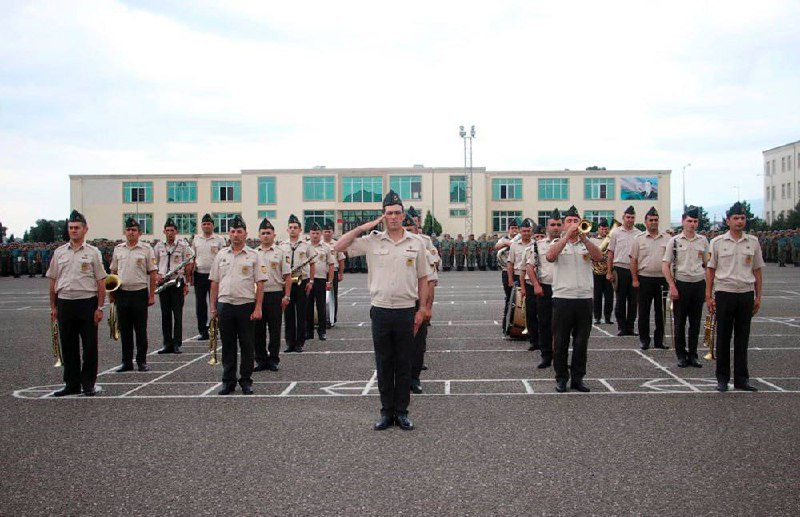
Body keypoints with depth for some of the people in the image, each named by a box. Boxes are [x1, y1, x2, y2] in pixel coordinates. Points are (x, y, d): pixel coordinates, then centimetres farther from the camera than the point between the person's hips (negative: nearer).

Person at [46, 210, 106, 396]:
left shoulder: (93, 253, 0)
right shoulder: (59, 252, 9)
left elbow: (101, 282, -2)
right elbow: (53, 281, 12)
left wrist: (99, 308, -8)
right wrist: (53, 307, 8)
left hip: (87, 302, -3)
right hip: (65, 303, 3)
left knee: (89, 346, 1)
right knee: (68, 346, 9)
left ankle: (88, 384, 12)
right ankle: (72, 384, 19)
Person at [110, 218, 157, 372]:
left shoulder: (146, 249, -2)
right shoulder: (118, 249, 8)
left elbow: (152, 273, -3)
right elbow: (114, 272, 15)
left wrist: (152, 295, -6)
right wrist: (112, 293, 9)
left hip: (140, 293, -3)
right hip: (122, 294, 3)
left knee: (140, 330, 3)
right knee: (124, 330, 9)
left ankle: (142, 361, 11)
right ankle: (126, 361, 17)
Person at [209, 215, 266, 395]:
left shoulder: (253, 255, 1)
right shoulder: (221, 255, 9)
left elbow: (260, 284, -1)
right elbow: (214, 283, 11)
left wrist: (258, 308, -8)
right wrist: (213, 307, 6)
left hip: (246, 305, -2)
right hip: (225, 304, 2)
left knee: (247, 345, 4)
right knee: (228, 345, 8)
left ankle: (246, 381, 14)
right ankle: (228, 381, 17)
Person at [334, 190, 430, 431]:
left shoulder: (416, 243, 2)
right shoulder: (372, 241, 2)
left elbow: (423, 278, 6)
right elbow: (339, 247, 0)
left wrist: (422, 309, 2)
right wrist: (363, 228, -5)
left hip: (406, 311, 0)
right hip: (381, 310, 0)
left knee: (404, 364, 7)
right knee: (383, 364, 8)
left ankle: (402, 412, 17)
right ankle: (386, 411, 18)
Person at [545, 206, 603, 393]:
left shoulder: (587, 244, 12)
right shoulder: (558, 243, 8)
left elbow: (599, 257, -8)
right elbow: (550, 256, -15)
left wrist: (583, 238, -16)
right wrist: (568, 236, -16)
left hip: (584, 298, 2)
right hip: (562, 298, -2)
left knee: (581, 342, 5)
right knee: (561, 342, 3)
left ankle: (577, 378, 15)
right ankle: (561, 378, 12)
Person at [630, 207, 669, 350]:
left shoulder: (666, 239, 6)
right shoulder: (639, 239, 2)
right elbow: (633, 260, 2)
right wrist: (634, 279, -4)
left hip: (662, 279, 2)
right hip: (644, 279, -1)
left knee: (660, 311, 7)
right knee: (644, 311, 3)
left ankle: (659, 340, 16)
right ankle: (644, 339, 13)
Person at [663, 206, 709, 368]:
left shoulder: (703, 241, 7)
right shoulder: (674, 241, -2)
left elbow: (707, 264, 13)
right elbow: (665, 265, -4)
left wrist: (708, 286, 7)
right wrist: (672, 286, -12)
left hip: (699, 284, 3)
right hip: (681, 283, -3)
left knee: (695, 322, 8)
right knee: (680, 322, 4)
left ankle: (693, 355, 18)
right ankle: (681, 355, 14)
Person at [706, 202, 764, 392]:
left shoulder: (753, 242, 6)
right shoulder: (717, 242, 0)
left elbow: (757, 270, 10)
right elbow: (710, 270, 2)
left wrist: (758, 296, 7)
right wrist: (709, 296, -2)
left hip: (746, 294, 2)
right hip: (724, 293, -2)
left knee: (742, 338, 7)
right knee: (723, 337, 4)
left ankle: (741, 378, 15)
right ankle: (722, 378, 12)